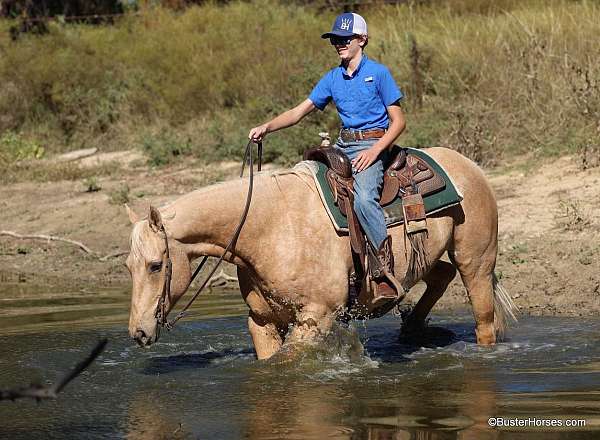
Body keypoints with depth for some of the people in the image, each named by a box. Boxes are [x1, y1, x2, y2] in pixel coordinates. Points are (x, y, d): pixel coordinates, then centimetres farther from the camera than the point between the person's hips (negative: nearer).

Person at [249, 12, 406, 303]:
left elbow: (398, 121, -4)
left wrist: (374, 151, -17)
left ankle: (386, 272, -30)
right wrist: (266, 128, -4)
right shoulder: (333, 78, 14)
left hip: (372, 145, -7)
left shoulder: (378, 73, -2)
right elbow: (299, 112, 12)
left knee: (364, 198, -33)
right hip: (342, 146, 7)